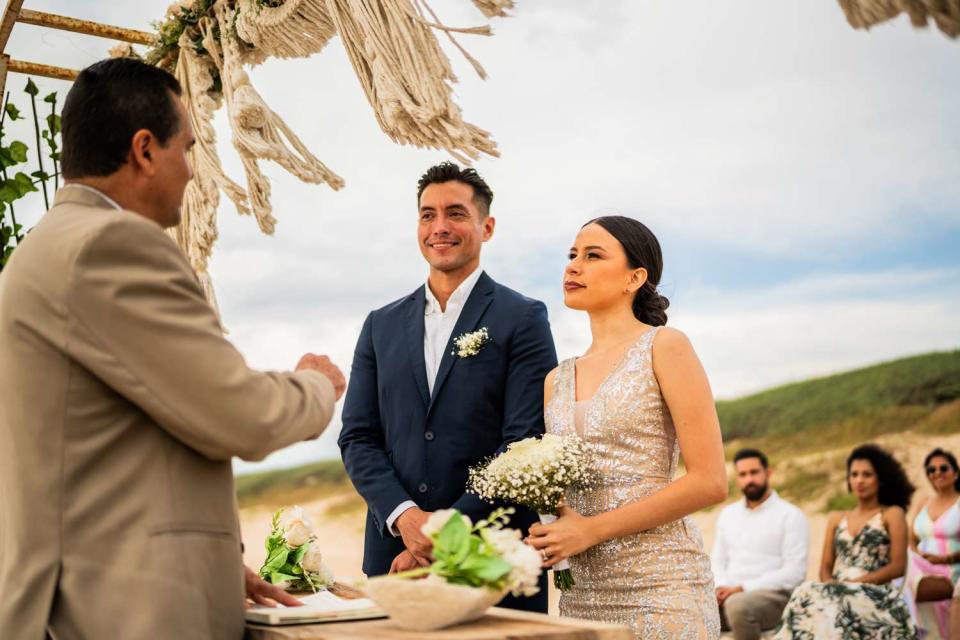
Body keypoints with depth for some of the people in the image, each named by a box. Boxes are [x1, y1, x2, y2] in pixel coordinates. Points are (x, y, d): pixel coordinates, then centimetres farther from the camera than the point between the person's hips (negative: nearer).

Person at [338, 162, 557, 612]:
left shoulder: (523, 319, -1)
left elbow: (525, 443, -9)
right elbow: (357, 437, 7)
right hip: (394, 552, 4)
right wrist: (405, 516, -10)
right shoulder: (381, 325, 12)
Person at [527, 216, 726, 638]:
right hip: (581, 593, 6)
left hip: (658, 587, -5)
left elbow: (710, 482, -11)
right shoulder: (556, 381, 13)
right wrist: (549, 537, -4)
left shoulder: (664, 347, -4)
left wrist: (590, 529, -14)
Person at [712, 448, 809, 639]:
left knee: (738, 605, -38)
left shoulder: (791, 516, 1)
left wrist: (743, 588, -15)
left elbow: (794, 573, -8)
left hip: (774, 596, -4)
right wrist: (721, 588, -4)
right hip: (730, 595, 5)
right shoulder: (727, 514, 19)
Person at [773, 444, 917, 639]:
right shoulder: (836, 519, 26)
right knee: (806, 596, -32)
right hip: (838, 595, 4)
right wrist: (831, 585, -7)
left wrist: (854, 582, -11)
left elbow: (898, 566, 0)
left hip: (875, 596, -4)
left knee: (831, 607, -37)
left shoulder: (892, 514, 12)